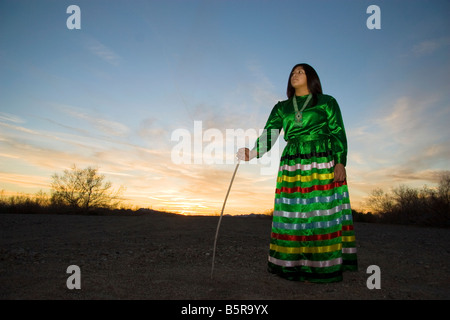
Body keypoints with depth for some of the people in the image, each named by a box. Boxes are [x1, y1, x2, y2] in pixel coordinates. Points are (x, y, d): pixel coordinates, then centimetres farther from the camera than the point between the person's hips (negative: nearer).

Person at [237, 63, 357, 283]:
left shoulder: (327, 102, 11)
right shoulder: (282, 107, 17)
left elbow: (338, 133, 3)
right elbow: (269, 135, 4)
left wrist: (340, 163, -11)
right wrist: (252, 153, -15)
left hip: (323, 165, -2)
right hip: (292, 166, 3)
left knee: (324, 214, -5)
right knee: (293, 215, -2)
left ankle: (326, 267, 2)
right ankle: (295, 265, 5)